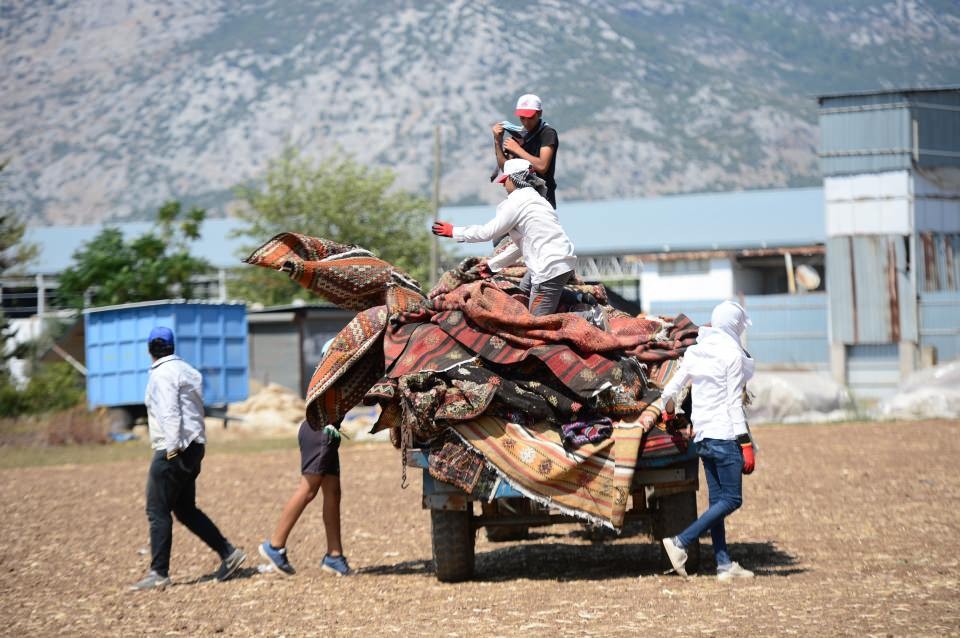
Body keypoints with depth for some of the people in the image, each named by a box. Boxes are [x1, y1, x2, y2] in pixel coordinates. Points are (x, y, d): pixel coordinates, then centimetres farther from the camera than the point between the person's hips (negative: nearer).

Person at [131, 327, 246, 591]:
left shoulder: (162, 373, -10)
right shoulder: (187, 370, 16)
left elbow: (169, 412, -20)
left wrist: (172, 448, -25)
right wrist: (177, 447, 16)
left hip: (174, 451, -9)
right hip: (194, 447, 9)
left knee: (157, 511, -5)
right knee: (185, 509, 16)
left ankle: (159, 573, -7)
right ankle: (228, 553, 12)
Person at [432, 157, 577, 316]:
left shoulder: (516, 201, -8)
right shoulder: (534, 198, 22)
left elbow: (487, 232, -5)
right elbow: (521, 245, 26)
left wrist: (454, 231, 6)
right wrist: (492, 265, 31)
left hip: (551, 267, -10)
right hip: (563, 260, 10)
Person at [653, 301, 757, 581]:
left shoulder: (695, 353, 10)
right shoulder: (731, 355, -9)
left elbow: (669, 390, 12)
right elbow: (734, 404, -13)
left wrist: (667, 407, 34)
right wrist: (746, 443, -12)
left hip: (702, 436, 8)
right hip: (725, 435, -8)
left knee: (717, 499, 9)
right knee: (731, 499, -6)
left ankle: (724, 563, 8)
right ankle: (681, 542, -15)